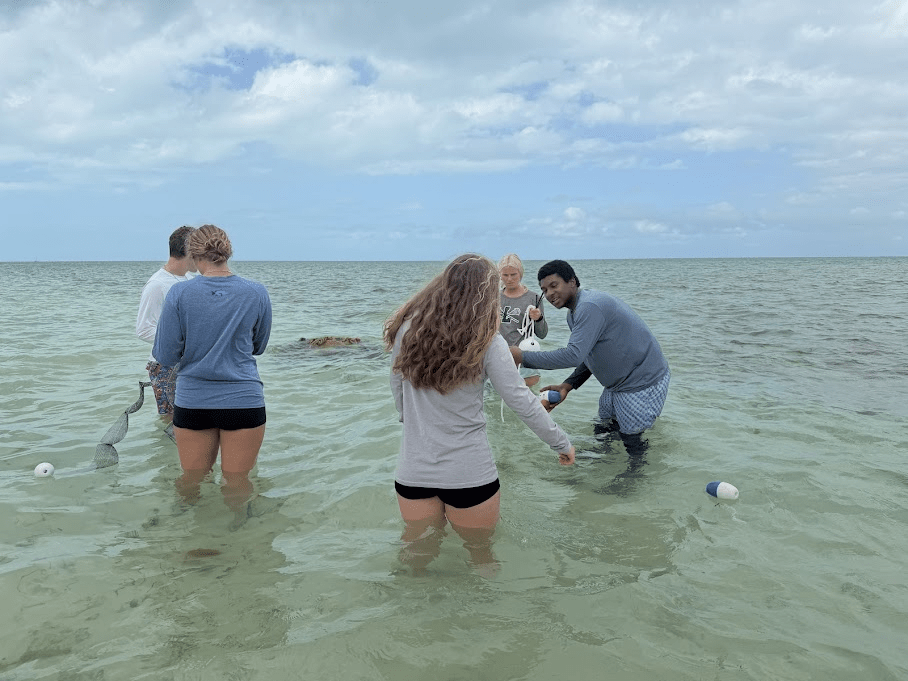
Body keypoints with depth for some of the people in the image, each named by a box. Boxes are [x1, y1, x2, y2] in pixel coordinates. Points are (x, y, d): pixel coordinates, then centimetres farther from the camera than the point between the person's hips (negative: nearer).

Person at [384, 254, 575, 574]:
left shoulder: (407, 329, -3)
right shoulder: (486, 342, -12)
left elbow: (398, 392, 8)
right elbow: (522, 402, -10)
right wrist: (562, 443, 3)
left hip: (413, 471, 3)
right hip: (469, 474, -2)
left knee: (417, 554, 25)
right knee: (480, 554, 20)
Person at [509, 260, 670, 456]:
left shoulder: (589, 307, -26)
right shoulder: (573, 313, 8)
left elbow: (574, 355, -35)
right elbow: (588, 356, 13)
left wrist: (522, 357, -30)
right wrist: (568, 385, -2)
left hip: (643, 384, -10)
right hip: (618, 384, 10)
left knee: (632, 442, 1)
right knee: (604, 433, 20)